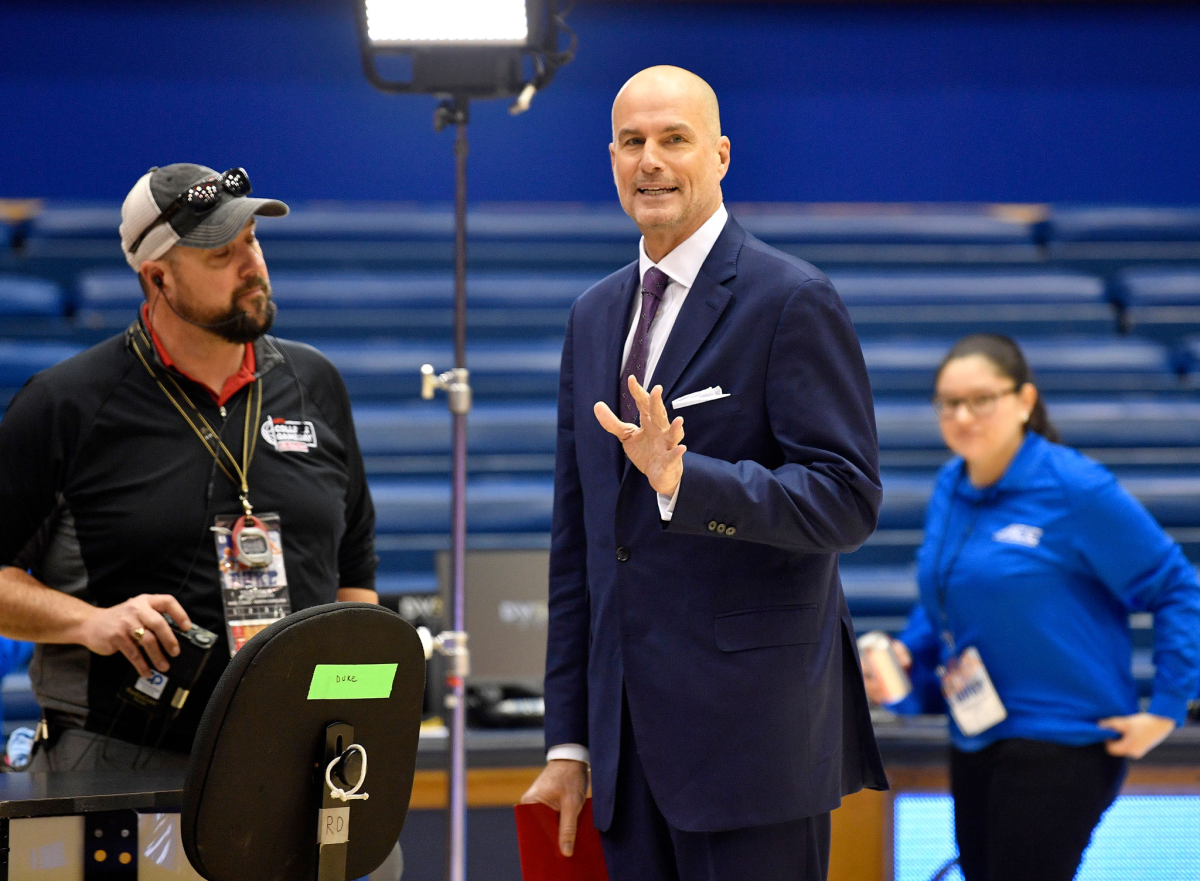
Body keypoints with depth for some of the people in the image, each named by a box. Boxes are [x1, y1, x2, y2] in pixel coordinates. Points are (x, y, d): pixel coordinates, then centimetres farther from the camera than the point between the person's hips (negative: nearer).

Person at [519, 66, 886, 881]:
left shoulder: (793, 300, -5)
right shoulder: (595, 316, 16)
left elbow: (848, 500, -12)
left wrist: (683, 478, -26)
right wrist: (569, 743, 15)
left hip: (752, 725, -6)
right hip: (632, 735, 6)